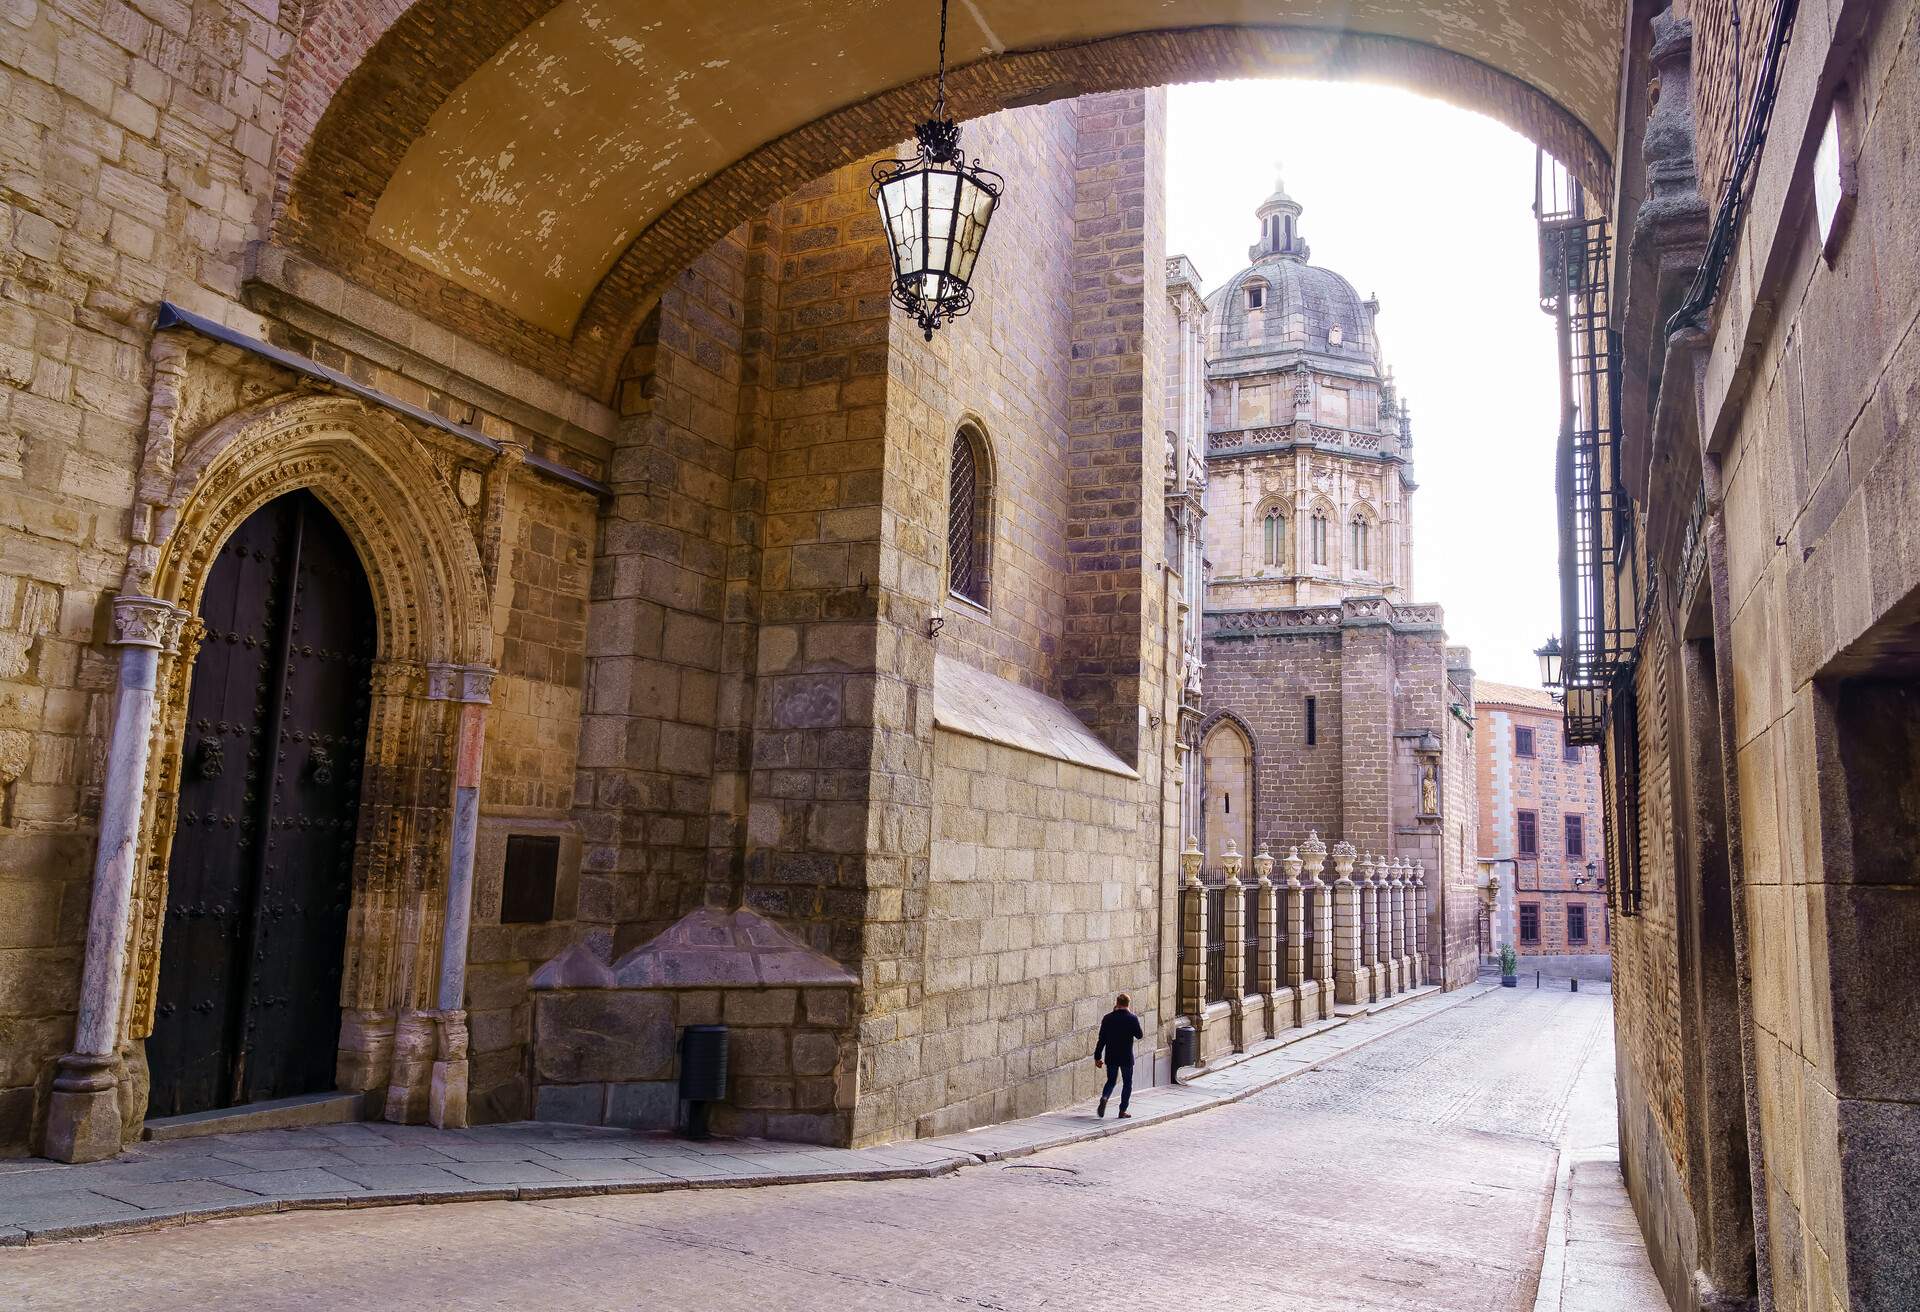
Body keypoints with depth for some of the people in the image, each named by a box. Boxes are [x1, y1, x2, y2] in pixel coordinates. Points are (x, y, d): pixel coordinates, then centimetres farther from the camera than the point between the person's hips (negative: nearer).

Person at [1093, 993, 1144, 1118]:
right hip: (1126, 1057, -2)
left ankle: (1104, 1097, -10)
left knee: (1111, 1081, 17)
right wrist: (1143, 1034, 24)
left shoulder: (1108, 1018, -4)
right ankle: (1123, 1110, 10)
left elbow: (1102, 1039, -2)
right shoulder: (1132, 1018, -10)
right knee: (1127, 1083, 12)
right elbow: (1139, 1035, 2)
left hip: (1111, 1057, 2)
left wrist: (1097, 1056, 4)